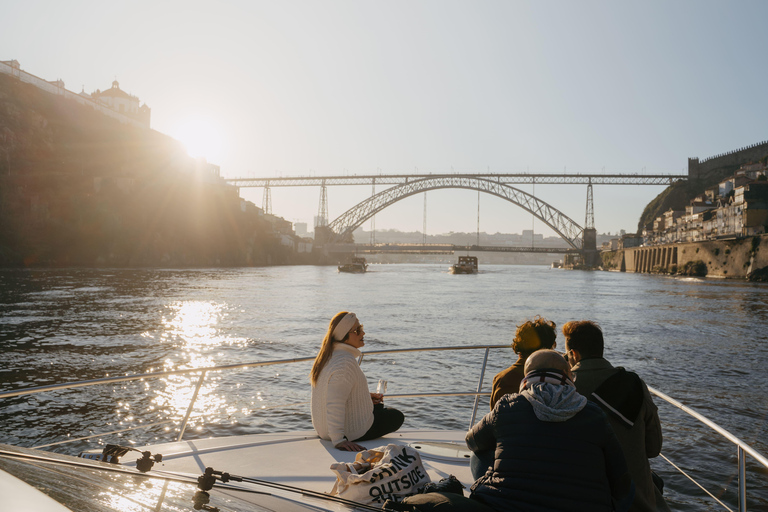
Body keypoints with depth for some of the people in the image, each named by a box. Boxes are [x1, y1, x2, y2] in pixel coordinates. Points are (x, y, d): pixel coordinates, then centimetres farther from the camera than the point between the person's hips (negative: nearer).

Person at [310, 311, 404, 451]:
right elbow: (335, 404, -35)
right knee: (397, 417, 13)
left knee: (378, 406, 32)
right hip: (350, 431, -9)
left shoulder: (330, 355, 2)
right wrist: (339, 440, -34)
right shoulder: (346, 362, -30)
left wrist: (365, 396, 13)